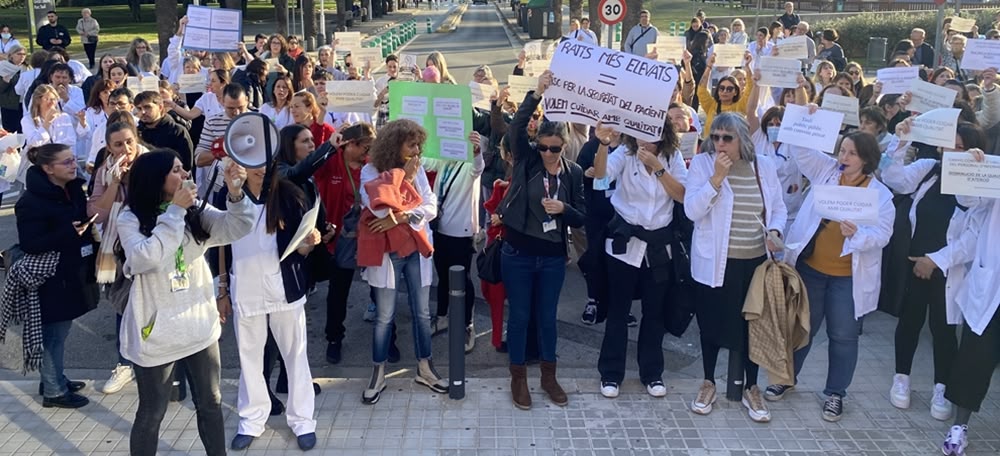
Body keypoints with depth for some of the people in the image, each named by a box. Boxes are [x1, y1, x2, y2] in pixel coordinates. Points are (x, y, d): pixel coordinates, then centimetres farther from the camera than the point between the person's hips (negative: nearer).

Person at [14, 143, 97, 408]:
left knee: (60, 331, 19)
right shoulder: (32, 202, -20)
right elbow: (30, 244, -23)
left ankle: (55, 379, 34)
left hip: (72, 274, 8)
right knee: (53, 334, 4)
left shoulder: (74, 190, 4)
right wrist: (68, 233, -31)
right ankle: (53, 391, 17)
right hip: (51, 279, -8)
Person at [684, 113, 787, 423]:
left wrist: (774, 231, -10)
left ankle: (751, 388, 29)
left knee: (752, 323, 10)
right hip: (714, 262, -2)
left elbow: (778, 208, 10)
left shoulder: (764, 166, 2)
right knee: (711, 322, 12)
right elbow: (692, 211, -15)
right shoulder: (701, 163, -7)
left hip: (755, 261, 2)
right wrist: (716, 177, -23)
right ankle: (708, 383, 31)